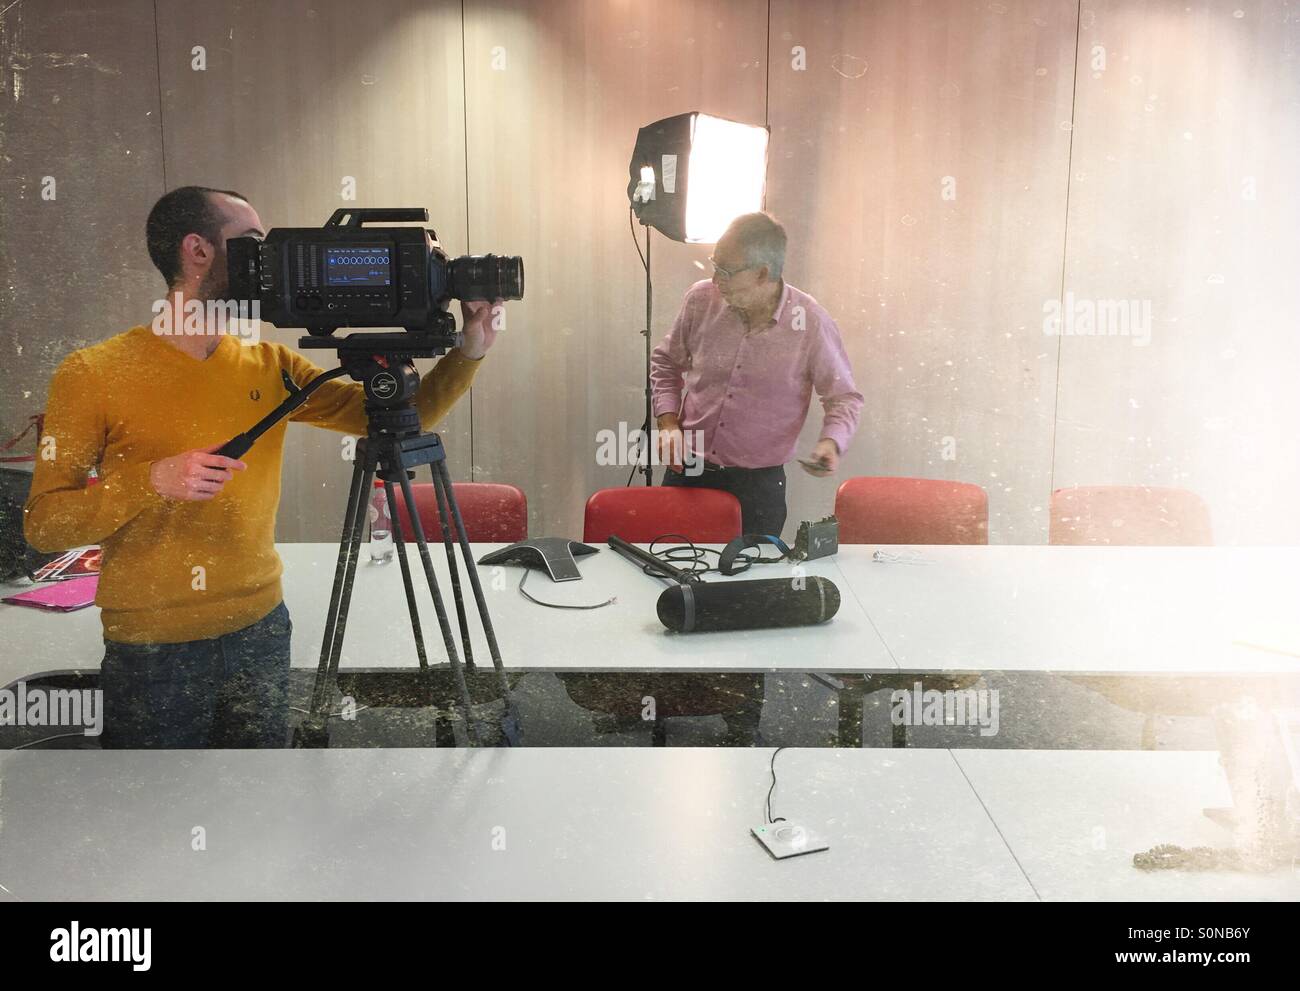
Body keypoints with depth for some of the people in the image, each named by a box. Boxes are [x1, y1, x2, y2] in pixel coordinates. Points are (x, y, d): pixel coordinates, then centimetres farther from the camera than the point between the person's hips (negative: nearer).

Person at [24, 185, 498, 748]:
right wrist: (152, 480, -25)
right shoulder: (94, 373, -8)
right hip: (152, 653, -3)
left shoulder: (271, 367, 4)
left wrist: (468, 353, -11)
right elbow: (43, 523, -11)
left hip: (261, 632, 4)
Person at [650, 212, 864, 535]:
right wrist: (668, 424, -1)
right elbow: (666, 363, 12)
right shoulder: (702, 299, -4)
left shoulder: (812, 323, -12)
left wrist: (831, 443, -21)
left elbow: (844, 398, -2)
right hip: (687, 471, 2)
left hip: (758, 483, -2)